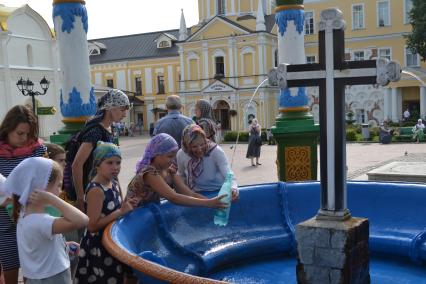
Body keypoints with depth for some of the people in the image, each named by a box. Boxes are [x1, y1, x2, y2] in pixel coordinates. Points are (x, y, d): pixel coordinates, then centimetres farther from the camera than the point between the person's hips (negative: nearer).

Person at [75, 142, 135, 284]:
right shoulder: (96, 190, -24)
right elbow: (92, 225, -27)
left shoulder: (114, 184, 3)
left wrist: (127, 207, -3)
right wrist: (120, 212, -27)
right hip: (99, 247, -8)